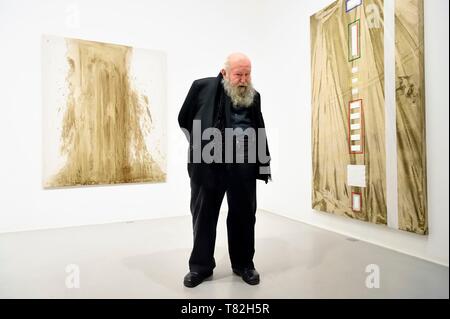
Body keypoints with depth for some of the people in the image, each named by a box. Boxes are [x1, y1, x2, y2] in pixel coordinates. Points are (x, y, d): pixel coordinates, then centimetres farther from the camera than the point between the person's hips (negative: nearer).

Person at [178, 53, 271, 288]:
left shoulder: (253, 96, 12)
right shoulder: (202, 87, 2)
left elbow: (260, 131, 15)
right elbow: (184, 119, 9)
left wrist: (264, 163, 8)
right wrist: (202, 145, 10)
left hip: (244, 163, 3)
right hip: (207, 162, -2)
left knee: (244, 215, 10)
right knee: (203, 215, 7)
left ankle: (244, 264, 29)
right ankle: (200, 266, 25)